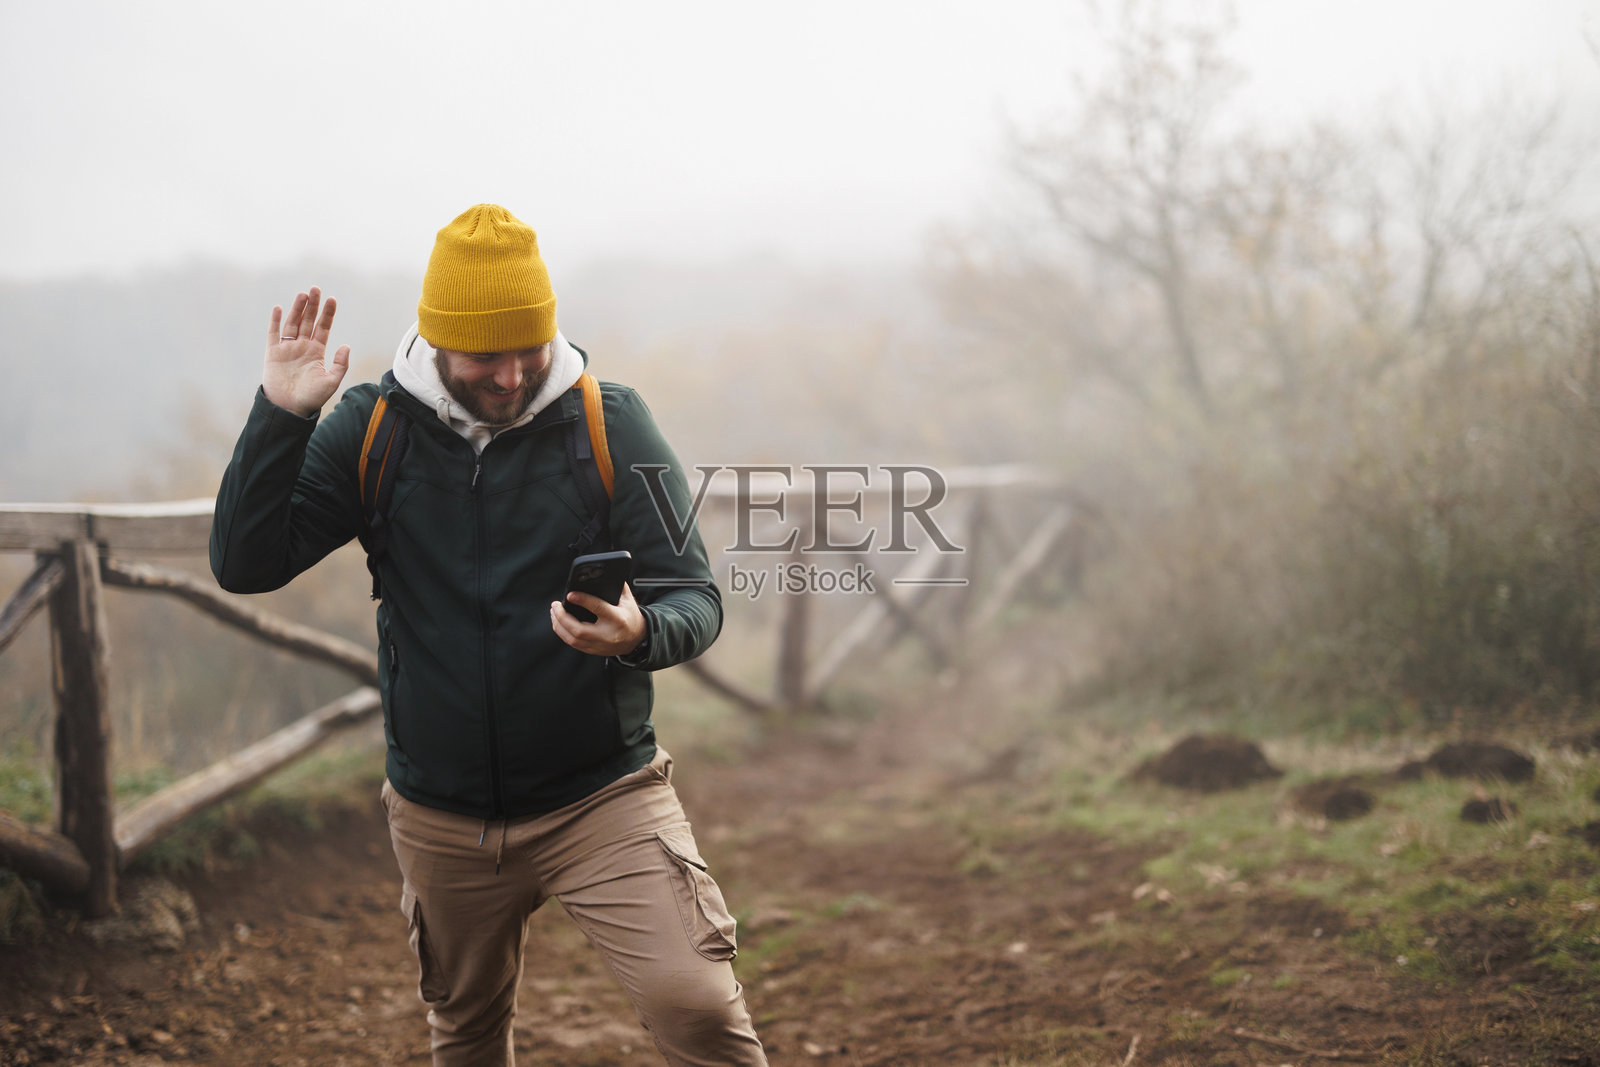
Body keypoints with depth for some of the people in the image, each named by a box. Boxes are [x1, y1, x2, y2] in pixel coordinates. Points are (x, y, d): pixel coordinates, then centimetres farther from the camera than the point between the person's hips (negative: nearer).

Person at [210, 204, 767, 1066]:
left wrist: (641, 633, -32)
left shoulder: (611, 422, -8)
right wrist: (281, 417, -20)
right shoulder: (372, 428, -4)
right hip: (441, 819, 3)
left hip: (600, 799, -2)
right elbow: (246, 566, -8)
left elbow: (695, 599, -9)